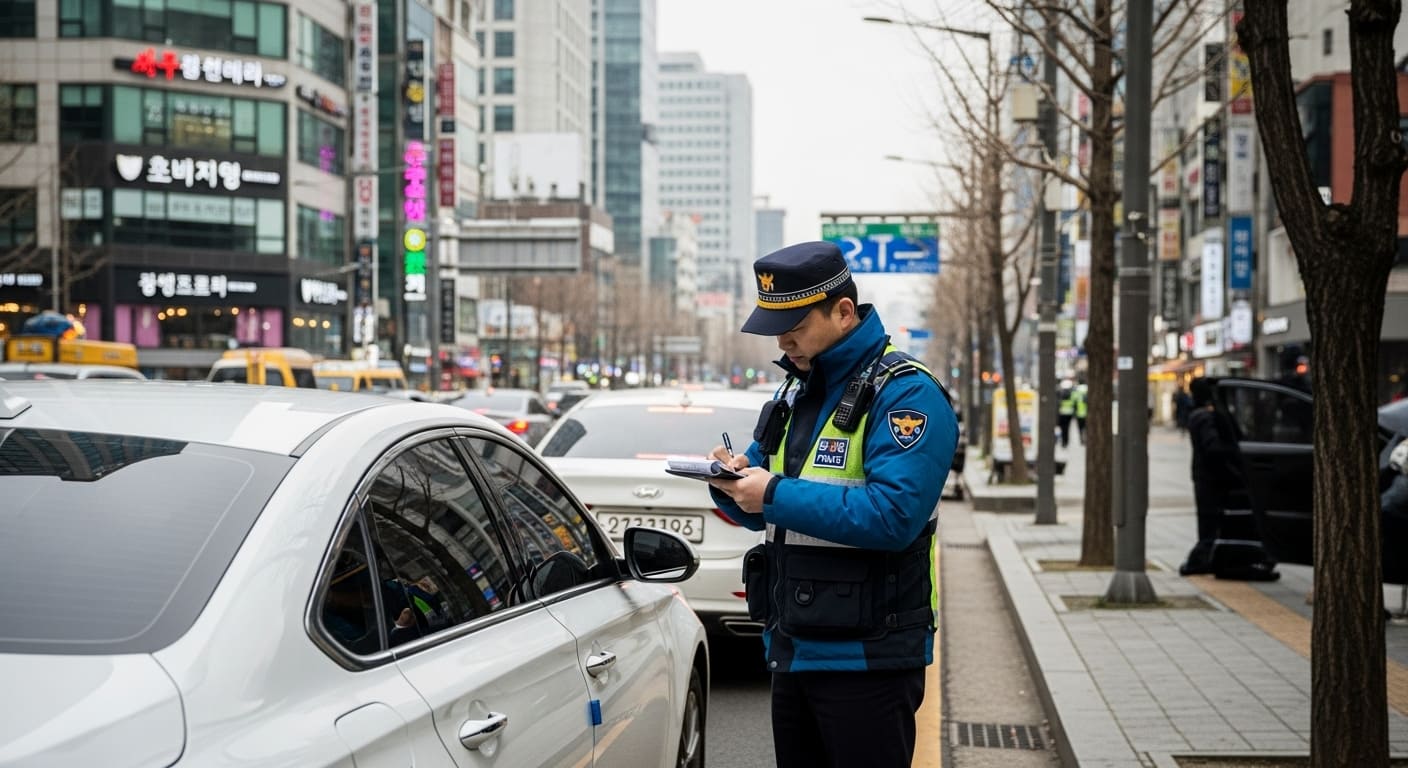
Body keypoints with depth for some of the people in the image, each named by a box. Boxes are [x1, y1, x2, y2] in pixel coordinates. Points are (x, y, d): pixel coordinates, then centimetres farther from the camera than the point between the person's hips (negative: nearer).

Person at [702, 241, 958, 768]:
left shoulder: (905, 393, -13)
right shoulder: (796, 393, 13)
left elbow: (893, 514, -26)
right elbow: (764, 509, 17)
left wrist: (776, 496, -24)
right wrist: (735, 482, -6)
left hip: (866, 660, -8)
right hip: (792, 650, 8)